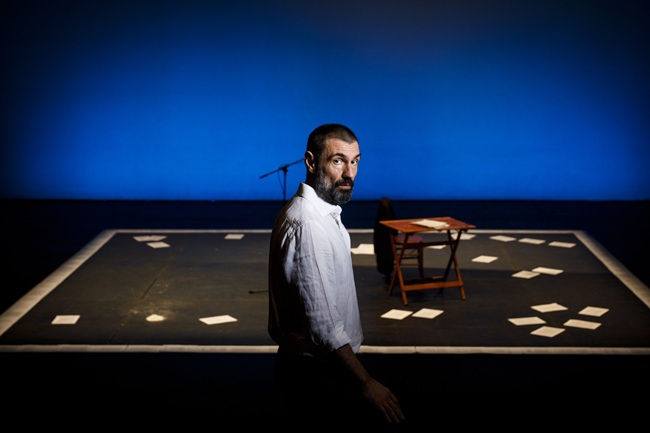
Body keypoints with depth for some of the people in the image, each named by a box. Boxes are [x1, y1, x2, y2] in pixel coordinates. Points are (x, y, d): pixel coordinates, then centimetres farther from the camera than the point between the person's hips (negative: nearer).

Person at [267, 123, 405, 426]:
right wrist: (366, 384, -28)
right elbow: (323, 324, -30)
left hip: (322, 364, 10)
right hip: (315, 374, -10)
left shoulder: (320, 212, 8)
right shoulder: (308, 225, -26)